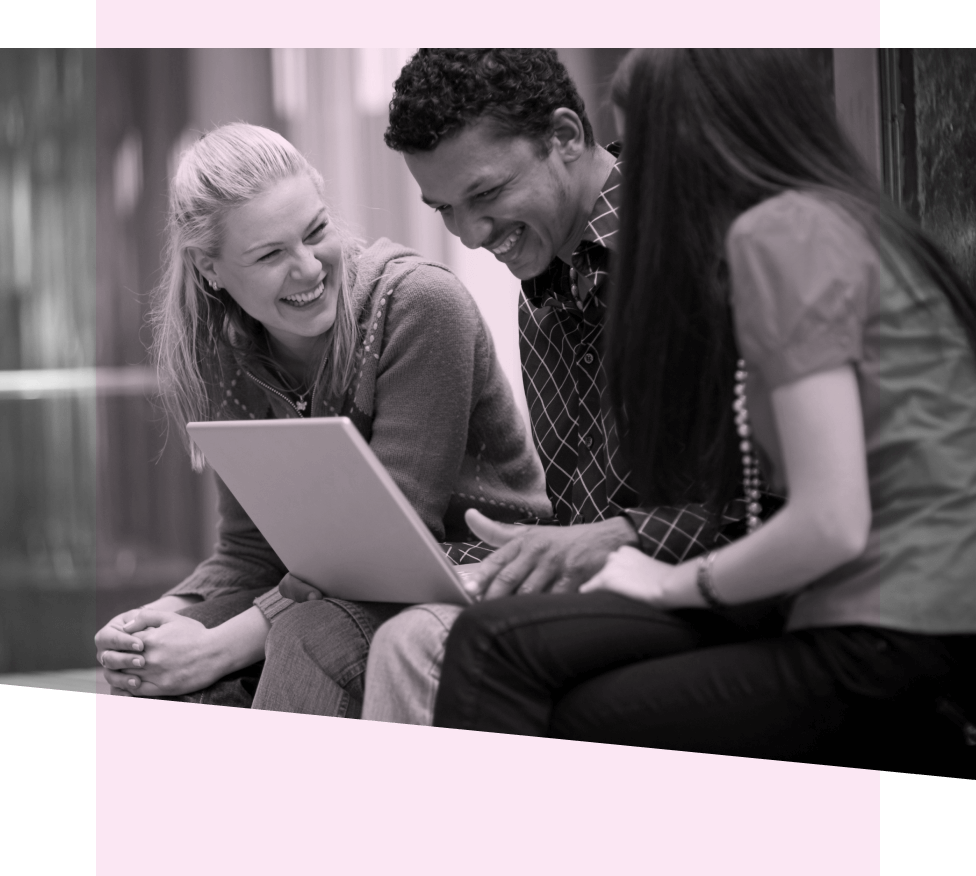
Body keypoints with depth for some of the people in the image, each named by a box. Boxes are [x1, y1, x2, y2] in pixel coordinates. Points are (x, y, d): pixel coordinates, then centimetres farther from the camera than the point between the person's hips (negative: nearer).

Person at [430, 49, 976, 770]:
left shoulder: (778, 232, -8)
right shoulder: (853, 222, 19)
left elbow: (832, 522, -15)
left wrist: (681, 584, 1)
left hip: (888, 647, -9)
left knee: (500, 646, -7)